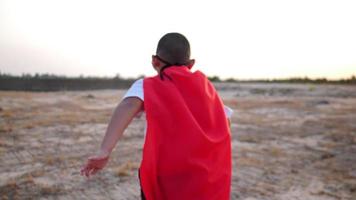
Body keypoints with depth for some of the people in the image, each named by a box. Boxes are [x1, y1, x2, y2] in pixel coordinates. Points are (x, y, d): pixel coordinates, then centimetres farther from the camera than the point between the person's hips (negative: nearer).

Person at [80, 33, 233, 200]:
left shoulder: (147, 85, 3)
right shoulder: (203, 84, 13)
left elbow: (129, 105, -17)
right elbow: (225, 122, 16)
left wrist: (104, 151, -27)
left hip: (165, 181, -2)